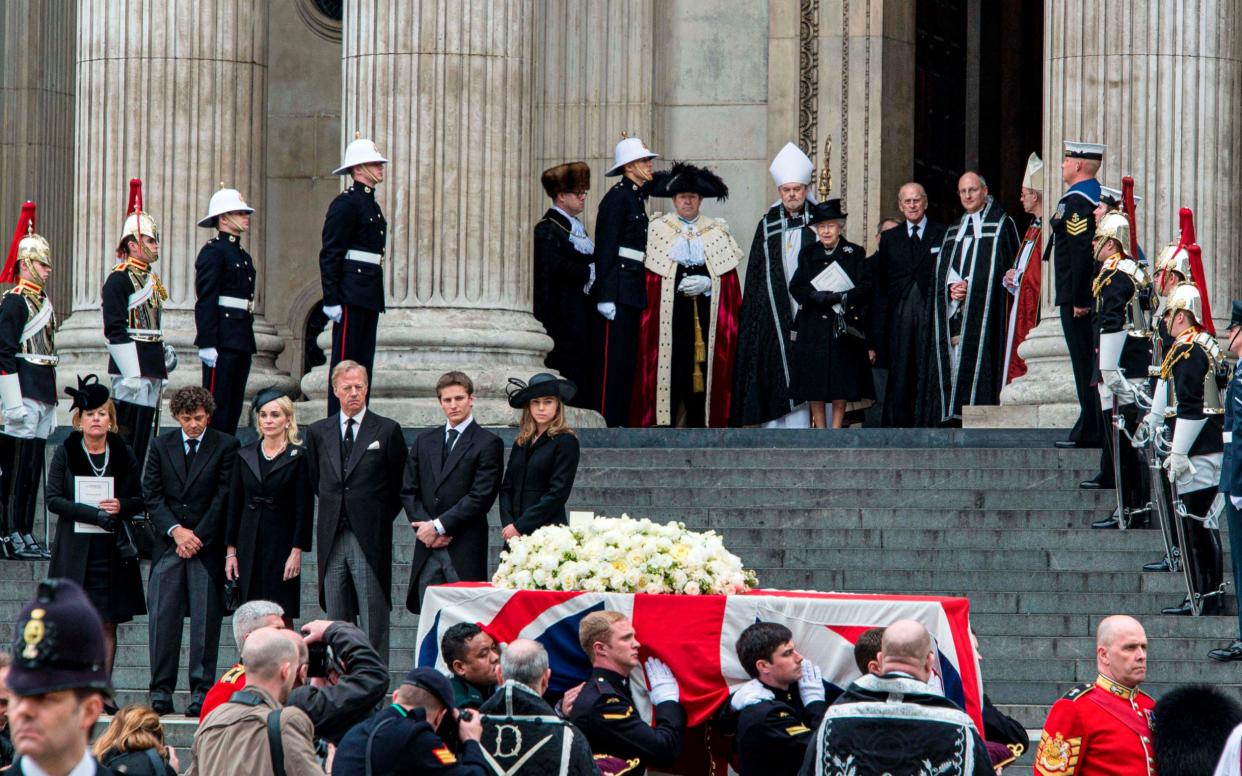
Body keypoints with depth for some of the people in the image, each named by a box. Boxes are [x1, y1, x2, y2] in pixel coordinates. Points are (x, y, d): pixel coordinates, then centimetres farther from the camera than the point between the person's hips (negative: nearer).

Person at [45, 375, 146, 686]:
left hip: (112, 549, 2)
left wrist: (121, 507, -11)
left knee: (108, 624, 1)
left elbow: (140, 500, 12)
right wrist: (97, 514, -16)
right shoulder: (66, 453, 2)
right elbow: (53, 500, -6)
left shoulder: (123, 454, 8)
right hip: (75, 549, -2)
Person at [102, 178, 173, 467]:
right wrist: (132, 372, -21)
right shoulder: (120, 279, -11)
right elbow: (115, 329, -17)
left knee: (142, 436, 9)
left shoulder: (150, 278, 18)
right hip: (132, 365, -9)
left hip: (151, 366, 9)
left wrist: (164, 352, 13)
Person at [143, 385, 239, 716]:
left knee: (206, 619, -4)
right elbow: (151, 494, 6)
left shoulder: (226, 446, 1)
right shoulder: (162, 445, 10)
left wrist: (198, 537, -6)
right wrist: (176, 530, -7)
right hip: (168, 542, 2)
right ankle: (161, 689, 0)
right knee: (163, 615, -3)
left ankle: (201, 689, -1)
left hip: (208, 544, -2)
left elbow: (224, 497, -2)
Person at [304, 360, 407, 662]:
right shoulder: (319, 433, 11)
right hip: (332, 540, 4)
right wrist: (335, 509, 13)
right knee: (336, 623, 6)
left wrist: (380, 519, 4)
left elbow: (400, 485, 6)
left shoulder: (387, 431, 1)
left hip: (370, 539, -4)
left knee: (374, 624, -5)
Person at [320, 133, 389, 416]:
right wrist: (332, 299, -19)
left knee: (364, 362, 10)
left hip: (369, 297, 10)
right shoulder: (345, 204, -11)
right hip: (351, 296, -10)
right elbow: (329, 255, -15)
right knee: (345, 362, -8)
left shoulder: (371, 204, 18)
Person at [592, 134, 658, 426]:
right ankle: (606, 422, -8)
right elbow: (605, 248, -16)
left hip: (633, 290, 10)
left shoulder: (637, 196, 17)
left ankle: (621, 421, 13)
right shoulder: (617, 197, -11)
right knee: (613, 358, -9)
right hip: (618, 289, -10)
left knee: (628, 357, 10)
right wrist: (605, 296, -20)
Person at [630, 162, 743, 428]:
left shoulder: (717, 232, 11)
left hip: (705, 314, 2)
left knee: (701, 373, 0)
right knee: (669, 371, -8)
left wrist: (706, 284, -10)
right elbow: (649, 278, 2)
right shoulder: (658, 230, 7)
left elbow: (728, 278, 7)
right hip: (668, 314, -2)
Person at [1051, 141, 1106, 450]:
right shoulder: (1100, 198, 14)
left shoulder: (1075, 202, -15)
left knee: (1085, 365, -7)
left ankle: (1091, 432, -6)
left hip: (1077, 297, -9)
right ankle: (1095, 428, 15)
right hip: (1095, 295, 9)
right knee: (1094, 363, 11)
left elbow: (1081, 253, -22)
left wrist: (1078, 300, -19)